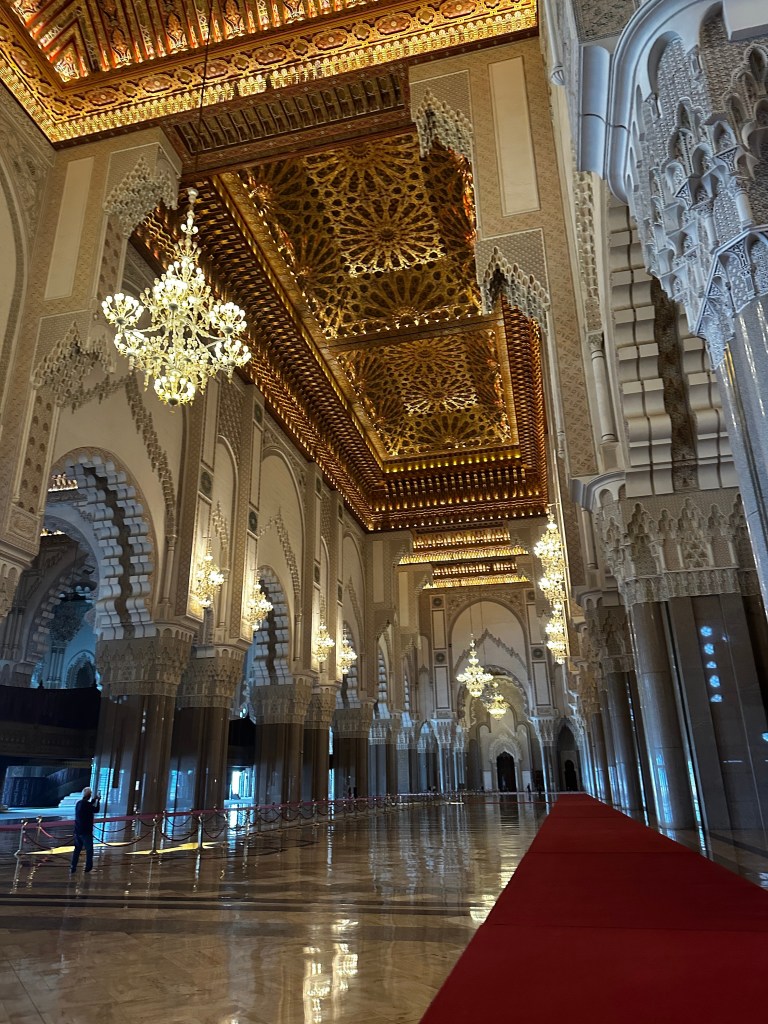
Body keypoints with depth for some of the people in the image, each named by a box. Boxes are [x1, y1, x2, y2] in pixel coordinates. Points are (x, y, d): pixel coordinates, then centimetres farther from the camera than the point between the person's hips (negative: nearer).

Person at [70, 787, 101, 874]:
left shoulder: (79, 803, 5)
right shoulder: (87, 804, -20)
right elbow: (96, 810, -8)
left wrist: (94, 799, 25)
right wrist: (98, 801, 4)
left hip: (78, 831, 7)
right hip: (86, 832, -7)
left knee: (77, 849, 14)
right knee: (89, 850, 7)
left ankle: (73, 867, 12)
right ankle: (88, 867, 12)